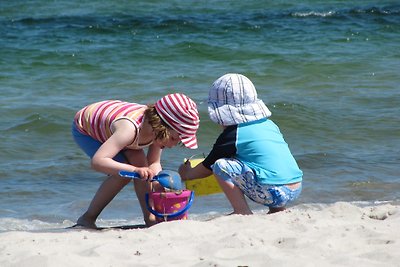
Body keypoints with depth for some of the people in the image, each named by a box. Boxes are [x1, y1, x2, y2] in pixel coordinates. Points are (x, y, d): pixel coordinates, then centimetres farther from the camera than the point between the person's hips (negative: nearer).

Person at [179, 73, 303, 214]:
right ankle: (278, 210, 22)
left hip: (272, 193, -8)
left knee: (220, 166, -5)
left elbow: (207, 168, 10)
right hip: (296, 190, 8)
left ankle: (243, 213, -7)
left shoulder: (232, 135, -2)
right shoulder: (269, 125, 18)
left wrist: (185, 173, 31)